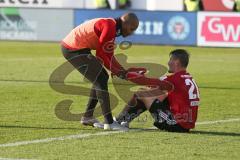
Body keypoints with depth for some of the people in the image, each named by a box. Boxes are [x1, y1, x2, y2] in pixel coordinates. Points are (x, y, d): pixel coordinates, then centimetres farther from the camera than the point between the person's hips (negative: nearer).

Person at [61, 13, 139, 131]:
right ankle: (109, 122, -11)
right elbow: (101, 54, -16)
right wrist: (116, 71, -6)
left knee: (101, 77, 17)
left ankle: (87, 117, 25)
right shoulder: (109, 27, -18)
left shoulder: (113, 27, 14)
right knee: (101, 80, -10)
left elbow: (109, 55, 16)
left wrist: (123, 71, 7)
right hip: (74, 49, -11)